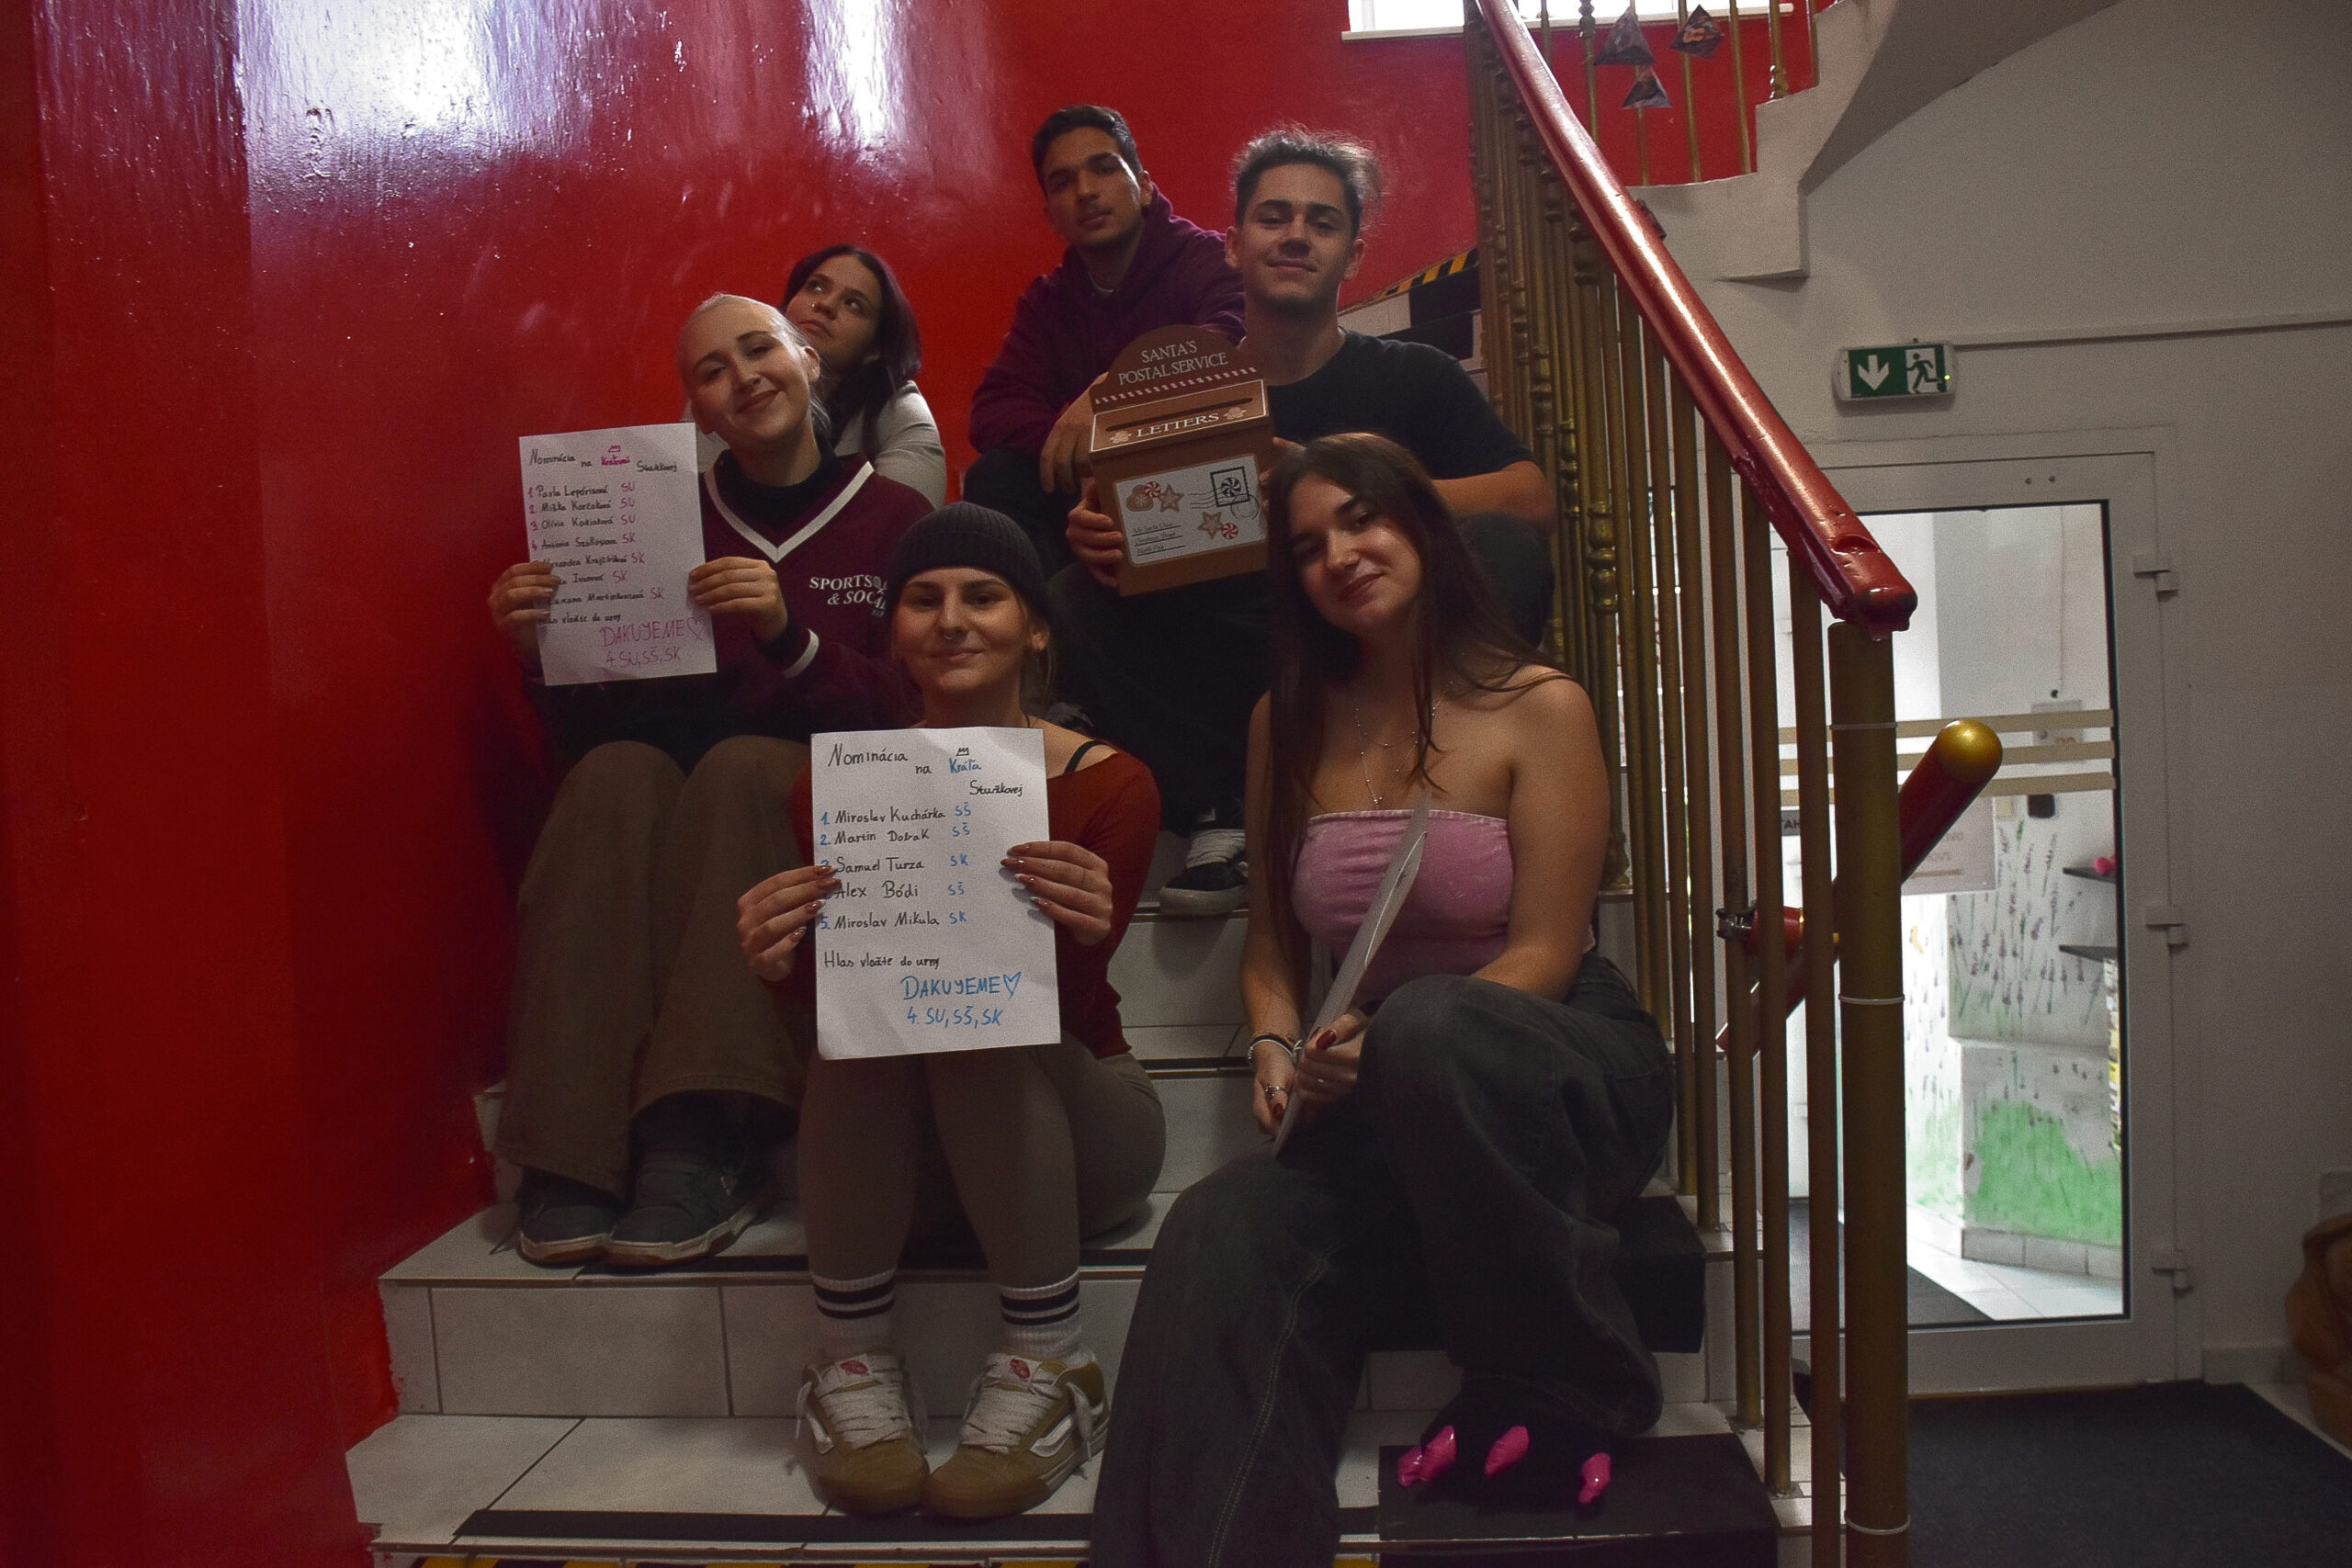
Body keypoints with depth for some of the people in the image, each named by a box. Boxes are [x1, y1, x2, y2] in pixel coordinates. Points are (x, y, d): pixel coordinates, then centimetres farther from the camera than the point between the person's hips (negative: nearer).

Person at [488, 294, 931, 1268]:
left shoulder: (893, 519, 5)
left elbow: (907, 710, -7)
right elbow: (591, 727, 10)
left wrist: (789, 635, -22)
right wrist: (544, 656, -10)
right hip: (674, 785, 2)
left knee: (740, 764, -34)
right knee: (614, 775, -30)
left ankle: (706, 1140, -38)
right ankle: (574, 1149, -35)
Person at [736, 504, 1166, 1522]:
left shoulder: (1108, 784, -9)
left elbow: (1068, 1007, -17)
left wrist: (1082, 936, -40)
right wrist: (783, 965, -31)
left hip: (1066, 1122, -1)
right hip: (895, 1152, 2)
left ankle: (1045, 1365, -22)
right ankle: (851, 1362, -19)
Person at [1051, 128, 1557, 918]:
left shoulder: (1412, 377, 6)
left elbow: (1531, 497, -9)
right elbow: (1125, 546, 6)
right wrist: (1094, 541, -20)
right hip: (1230, 686, 1)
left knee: (1504, 551, -25)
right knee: (1078, 601, -18)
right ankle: (1226, 820, -18)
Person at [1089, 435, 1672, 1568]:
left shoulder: (1539, 709, -4)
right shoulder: (1291, 722, 9)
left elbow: (1543, 953, -10)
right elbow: (1272, 941, 14)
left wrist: (1383, 1043, -24)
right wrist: (1278, 1046, -7)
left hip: (1565, 1077, -3)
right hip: (1385, 1107, 3)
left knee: (1426, 1026, -39)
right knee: (1224, 1235, -29)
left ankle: (1565, 1391, -16)